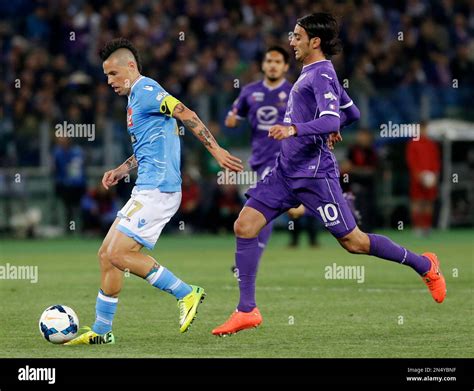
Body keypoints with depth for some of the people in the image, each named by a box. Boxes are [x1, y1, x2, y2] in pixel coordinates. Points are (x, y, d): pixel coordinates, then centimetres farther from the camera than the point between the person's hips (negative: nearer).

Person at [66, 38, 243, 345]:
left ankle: (187, 293, -9)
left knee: (118, 254, -15)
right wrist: (122, 170, 19)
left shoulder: (145, 90, -9)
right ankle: (101, 331, 14)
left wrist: (215, 150, -27)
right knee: (107, 254, 10)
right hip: (147, 191, 10)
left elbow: (186, 114, -20)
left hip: (156, 190, -10)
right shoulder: (136, 97, 22)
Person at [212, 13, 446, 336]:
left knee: (353, 242, -1)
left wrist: (295, 129, -44)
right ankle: (247, 310, 0)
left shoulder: (322, 75, -14)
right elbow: (352, 113, 24)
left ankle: (424, 265, 19)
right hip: (286, 172, 9)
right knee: (244, 227, -3)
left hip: (315, 174, -9)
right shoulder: (311, 73, 14)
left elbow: (331, 120, -30)